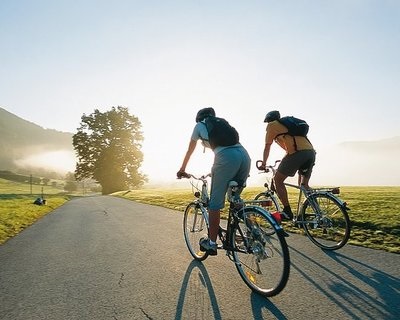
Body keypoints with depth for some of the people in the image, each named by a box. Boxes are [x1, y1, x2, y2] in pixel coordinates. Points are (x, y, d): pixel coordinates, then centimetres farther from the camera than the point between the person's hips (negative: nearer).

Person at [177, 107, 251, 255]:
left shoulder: (199, 125, 23)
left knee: (215, 202, 4)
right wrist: (215, 170, 55)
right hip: (245, 155, 6)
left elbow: (190, 150, 31)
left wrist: (182, 169, 45)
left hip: (226, 157, -6)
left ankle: (211, 243, 10)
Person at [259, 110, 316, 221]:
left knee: (277, 180, 6)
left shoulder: (272, 125, 15)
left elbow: (267, 147, 17)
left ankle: (287, 212, 2)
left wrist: (263, 164, 27)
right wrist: (284, 162, 53)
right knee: (304, 185, 20)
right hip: (311, 151, 7)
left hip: (297, 152, -7)